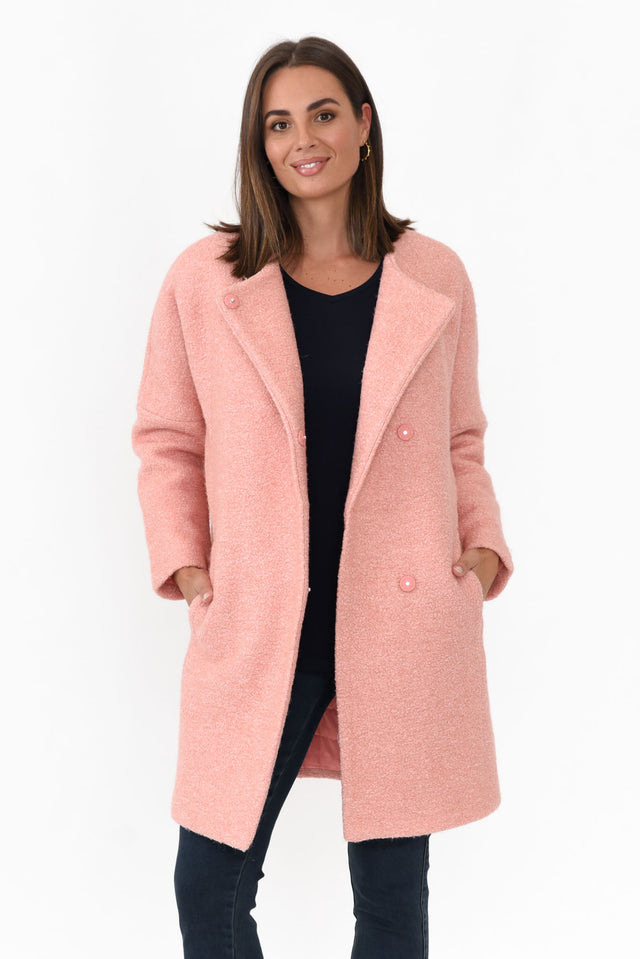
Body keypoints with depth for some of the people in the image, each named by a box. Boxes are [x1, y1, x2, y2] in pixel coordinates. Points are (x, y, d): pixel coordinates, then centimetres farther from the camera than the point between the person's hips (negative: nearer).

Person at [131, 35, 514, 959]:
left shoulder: (435, 278, 4)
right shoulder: (203, 279, 1)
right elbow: (167, 440, 8)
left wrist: (483, 545, -2)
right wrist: (182, 560, -5)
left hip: (405, 627, 1)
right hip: (257, 627, 0)